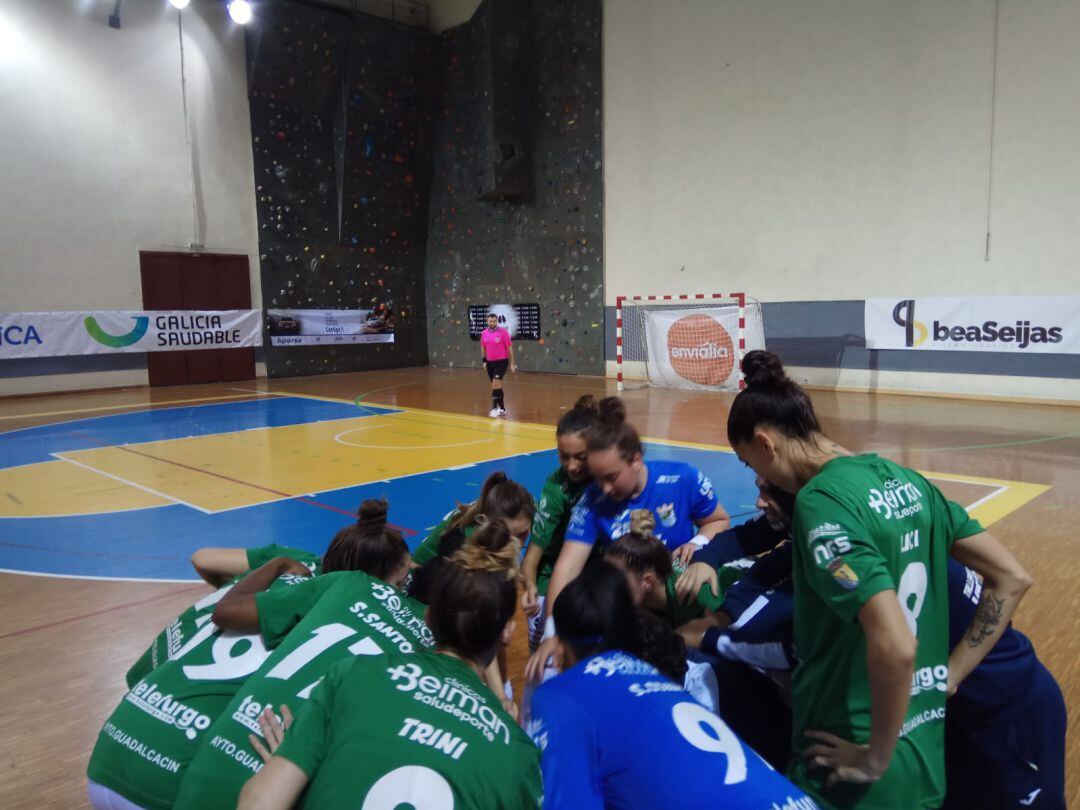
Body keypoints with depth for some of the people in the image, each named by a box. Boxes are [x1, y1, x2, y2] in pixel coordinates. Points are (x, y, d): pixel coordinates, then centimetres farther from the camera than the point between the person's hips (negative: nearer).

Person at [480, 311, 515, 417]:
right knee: (497, 386, 10)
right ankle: (502, 409, 20)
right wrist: (484, 361, 15)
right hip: (490, 362, 5)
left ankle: (495, 408, -9)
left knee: (496, 384, -16)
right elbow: (483, 347, 18)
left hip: (501, 361, -5)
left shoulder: (503, 332, -10)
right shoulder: (484, 333, 4)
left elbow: (509, 347, -7)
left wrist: (512, 363, -7)